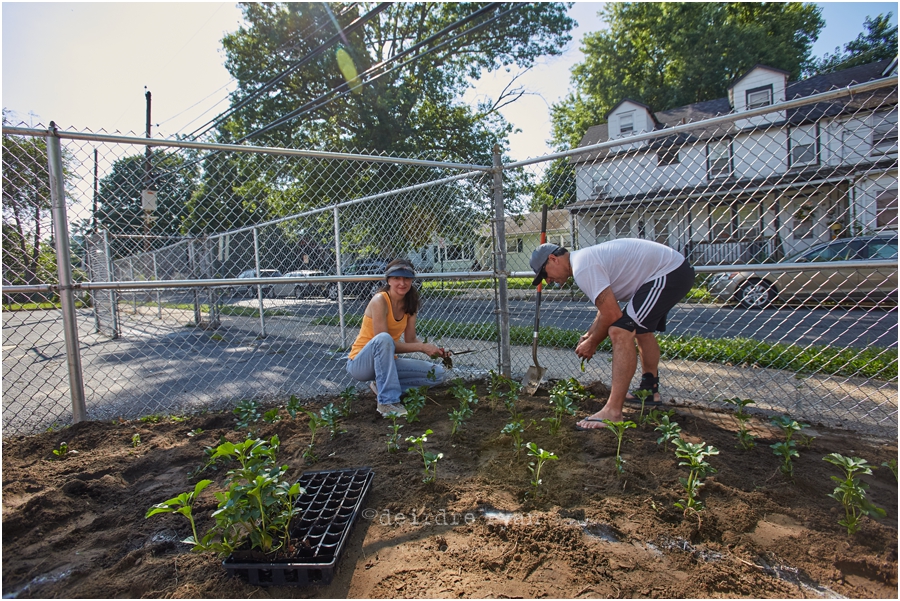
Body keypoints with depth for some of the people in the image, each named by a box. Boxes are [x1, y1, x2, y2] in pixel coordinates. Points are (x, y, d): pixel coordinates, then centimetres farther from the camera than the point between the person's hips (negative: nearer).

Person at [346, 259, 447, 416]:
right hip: (360, 363, -7)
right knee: (383, 338, -39)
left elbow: (410, 340, 0)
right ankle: (387, 402, -31)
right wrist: (422, 347, -28)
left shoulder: (410, 303, 0)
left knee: (437, 373, -4)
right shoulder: (380, 300, -21)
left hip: (386, 360, 7)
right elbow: (383, 340, -26)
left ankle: (382, 386, 3)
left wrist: (433, 350, -18)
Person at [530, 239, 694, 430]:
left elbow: (611, 315, -21)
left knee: (620, 333, -21)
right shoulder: (585, 258, 13)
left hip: (668, 274, -11)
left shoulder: (583, 267, -20)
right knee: (642, 329, 29)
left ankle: (613, 412, -21)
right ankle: (650, 390, 43)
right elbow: (608, 306, 20)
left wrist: (592, 343, -5)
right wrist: (589, 334, 10)